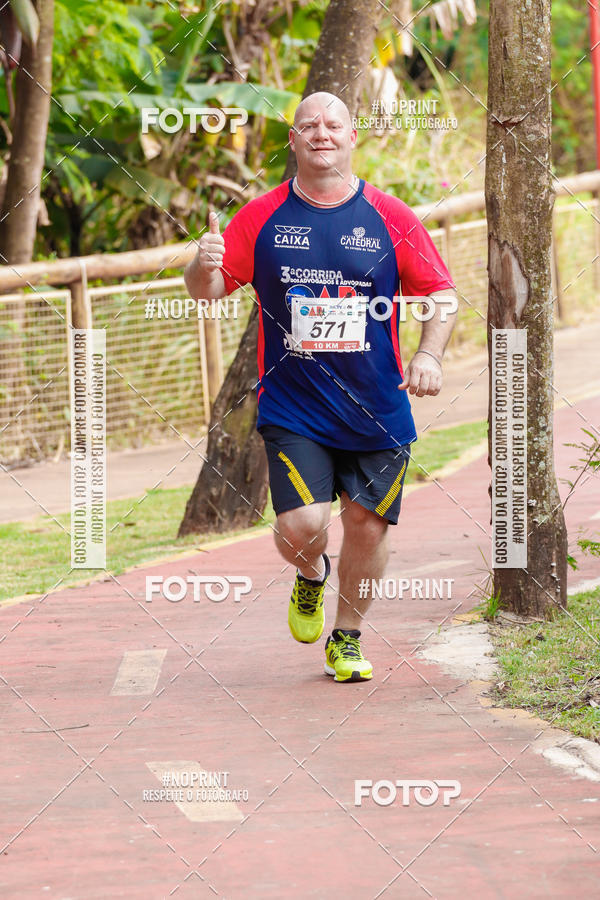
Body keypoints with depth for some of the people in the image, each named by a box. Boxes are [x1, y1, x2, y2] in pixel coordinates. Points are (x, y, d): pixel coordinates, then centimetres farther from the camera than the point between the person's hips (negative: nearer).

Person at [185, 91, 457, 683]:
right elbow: (207, 292, 4)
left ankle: (346, 638, 27)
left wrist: (428, 354, -11)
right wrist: (204, 266, -19)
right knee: (302, 527, -15)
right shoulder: (262, 217, 1)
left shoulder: (389, 217, 1)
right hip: (292, 408, -1)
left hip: (378, 409, 1)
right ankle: (310, 576, 22)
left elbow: (440, 292, 5)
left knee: (366, 526, 5)